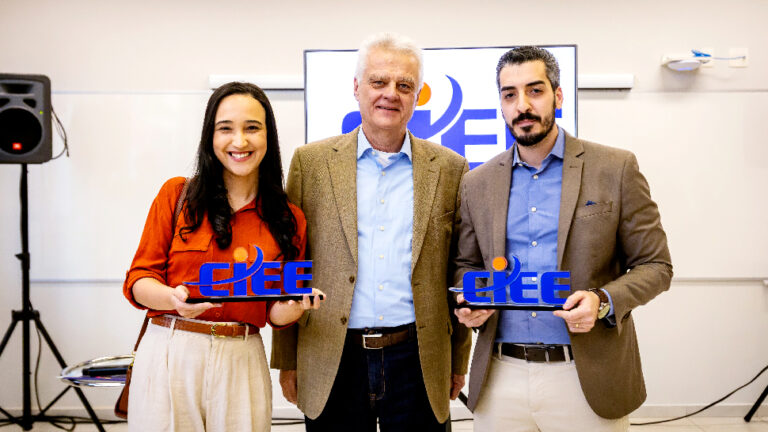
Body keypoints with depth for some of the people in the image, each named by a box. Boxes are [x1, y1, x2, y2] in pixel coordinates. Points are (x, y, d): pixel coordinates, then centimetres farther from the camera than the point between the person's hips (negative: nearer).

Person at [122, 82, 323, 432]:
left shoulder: (290, 219, 7)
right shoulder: (177, 194, 3)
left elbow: (276, 312, 10)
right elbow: (138, 279, 2)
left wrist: (297, 305, -12)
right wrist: (173, 298, -19)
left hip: (242, 362, 1)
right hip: (169, 354, -1)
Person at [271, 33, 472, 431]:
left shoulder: (448, 169, 5)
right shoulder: (311, 162, 2)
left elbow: (458, 275, 8)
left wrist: (459, 361, 8)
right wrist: (287, 360, 2)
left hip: (417, 360, 1)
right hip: (333, 363, 0)